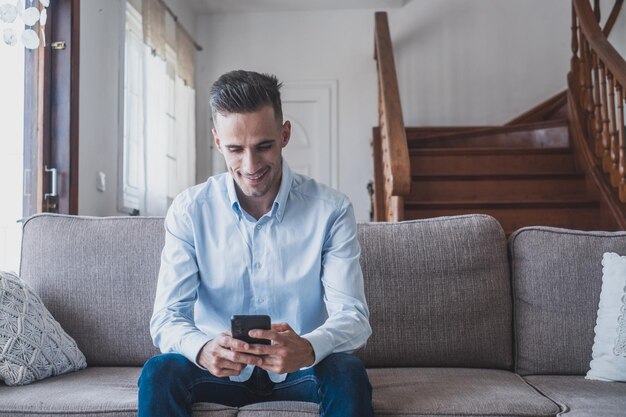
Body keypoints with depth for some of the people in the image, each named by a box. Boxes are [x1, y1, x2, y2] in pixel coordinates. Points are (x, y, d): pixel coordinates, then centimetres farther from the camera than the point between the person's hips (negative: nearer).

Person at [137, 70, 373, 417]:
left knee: (348, 374, -30)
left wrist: (308, 349, -40)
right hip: (219, 367, 1)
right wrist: (203, 349, -36)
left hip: (300, 369, 0)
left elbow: (353, 316, -16)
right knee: (158, 373, -27)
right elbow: (167, 317, -12)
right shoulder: (189, 211, -8)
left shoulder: (330, 210, -11)